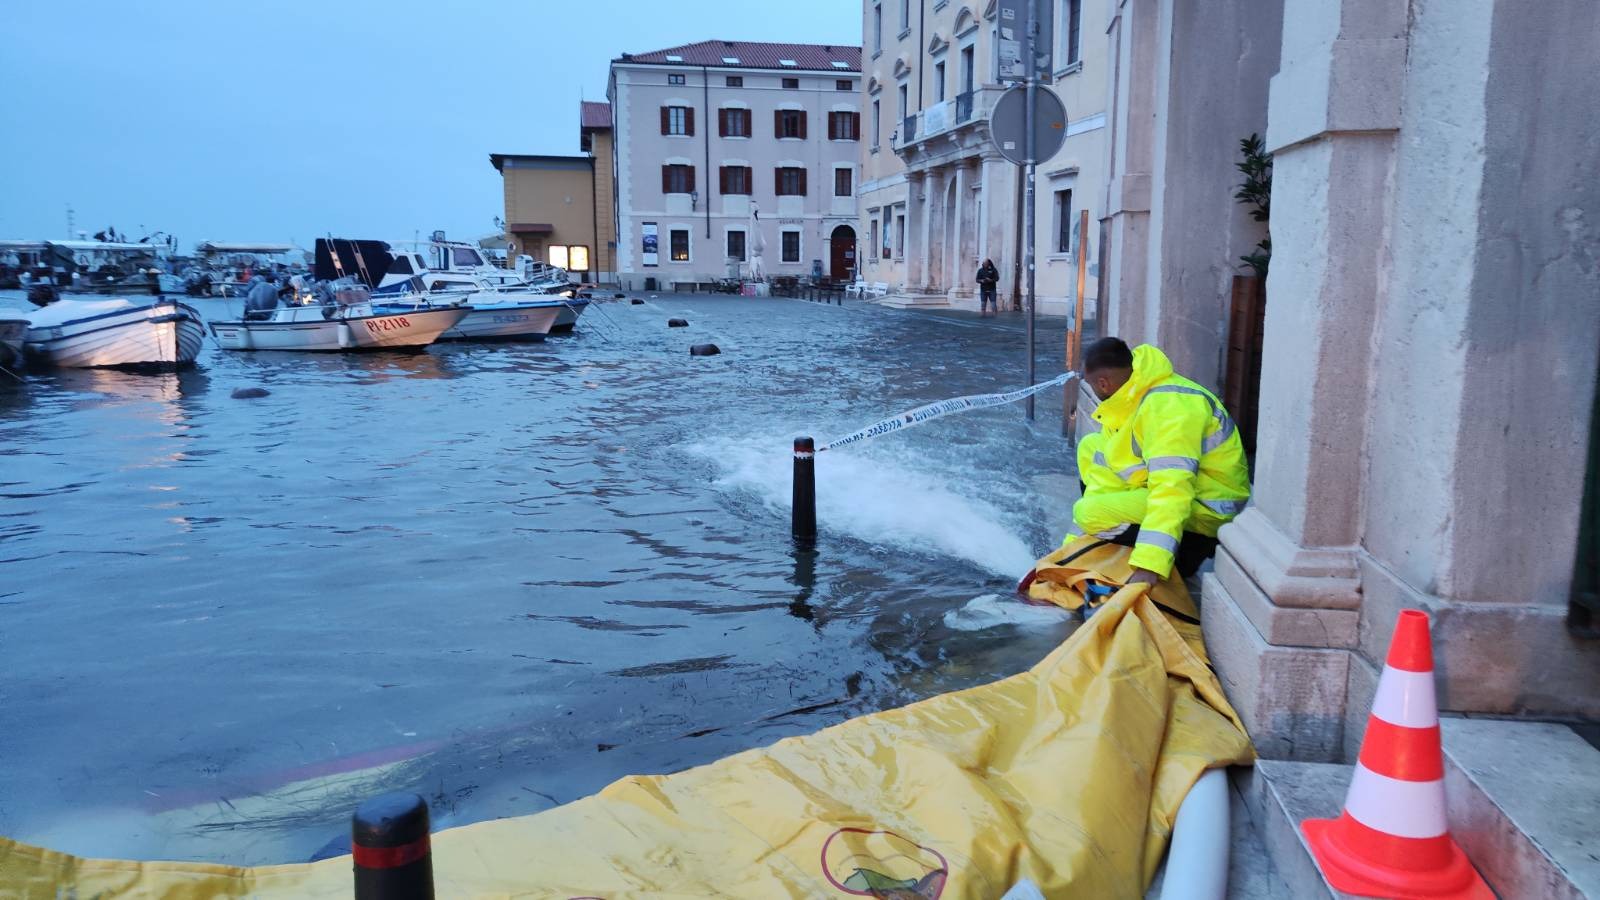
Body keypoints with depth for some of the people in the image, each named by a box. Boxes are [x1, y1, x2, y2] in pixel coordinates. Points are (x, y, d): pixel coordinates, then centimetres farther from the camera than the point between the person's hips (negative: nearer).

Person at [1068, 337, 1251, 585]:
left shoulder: (1168, 406, -29)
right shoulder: (1129, 399, 2)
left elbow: (1172, 489, -38)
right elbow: (1105, 472, 1)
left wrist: (1149, 564, -45)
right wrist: (1075, 541, -3)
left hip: (1205, 508, -10)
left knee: (1091, 513, -25)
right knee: (1090, 448, 11)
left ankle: (1188, 551, -8)